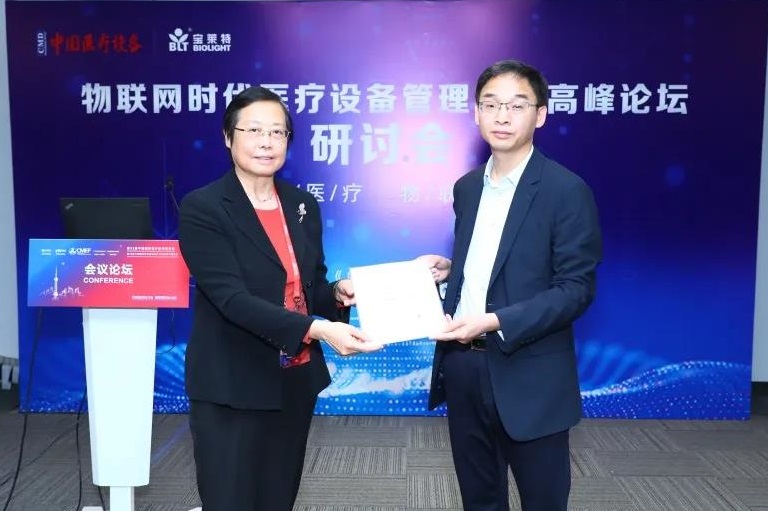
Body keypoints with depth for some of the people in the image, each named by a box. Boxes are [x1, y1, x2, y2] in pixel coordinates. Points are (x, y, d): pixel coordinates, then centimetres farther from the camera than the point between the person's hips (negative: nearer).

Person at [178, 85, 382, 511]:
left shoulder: (303, 205, 6)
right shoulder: (202, 208, -12)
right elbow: (232, 297, -22)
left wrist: (338, 295, -12)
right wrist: (317, 329, -32)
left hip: (296, 382, 6)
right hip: (232, 389, -5)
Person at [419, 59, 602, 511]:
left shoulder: (567, 190, -11)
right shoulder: (468, 187, 10)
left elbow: (576, 288, -14)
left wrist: (495, 322, -23)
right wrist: (448, 268, -1)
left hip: (528, 374, -5)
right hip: (462, 364, 6)